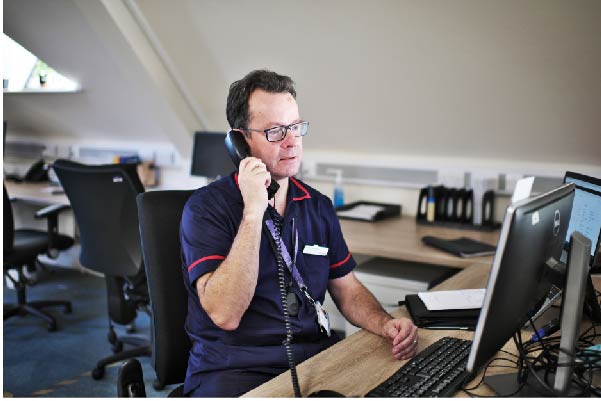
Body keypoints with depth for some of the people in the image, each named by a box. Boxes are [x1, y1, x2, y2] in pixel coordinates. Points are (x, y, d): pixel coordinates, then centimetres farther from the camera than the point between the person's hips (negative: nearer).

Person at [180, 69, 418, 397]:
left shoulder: (319, 206, 12)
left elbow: (347, 289, 18)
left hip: (316, 358, 6)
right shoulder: (206, 207, -6)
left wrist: (385, 325, -3)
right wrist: (253, 211, -20)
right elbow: (225, 314, -18)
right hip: (235, 369, -5)